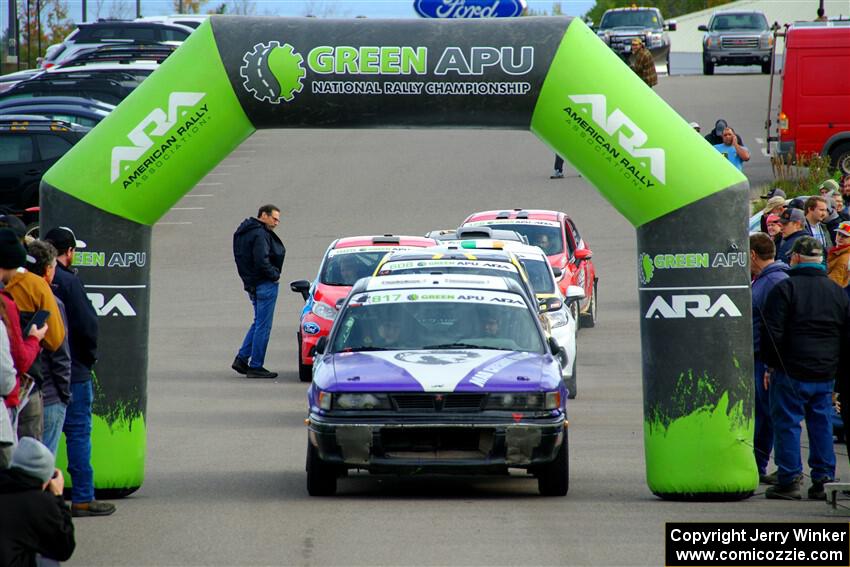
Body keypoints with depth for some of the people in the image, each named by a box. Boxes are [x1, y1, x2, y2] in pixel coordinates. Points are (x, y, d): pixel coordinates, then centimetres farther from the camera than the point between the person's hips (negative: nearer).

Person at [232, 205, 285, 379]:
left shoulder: (243, 233, 14)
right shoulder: (259, 234, -17)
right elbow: (261, 260, -27)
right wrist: (274, 274, -13)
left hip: (251, 284, 10)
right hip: (265, 285, -10)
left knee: (259, 323, 20)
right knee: (263, 325, -3)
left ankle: (241, 359, 18)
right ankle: (255, 366, 1)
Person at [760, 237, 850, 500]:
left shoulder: (784, 289, -8)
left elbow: (772, 332, -12)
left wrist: (771, 364, 0)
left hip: (791, 371, -5)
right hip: (826, 374, 5)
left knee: (787, 424, 1)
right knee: (822, 425, 11)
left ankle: (789, 481, 0)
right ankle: (823, 480, 9)